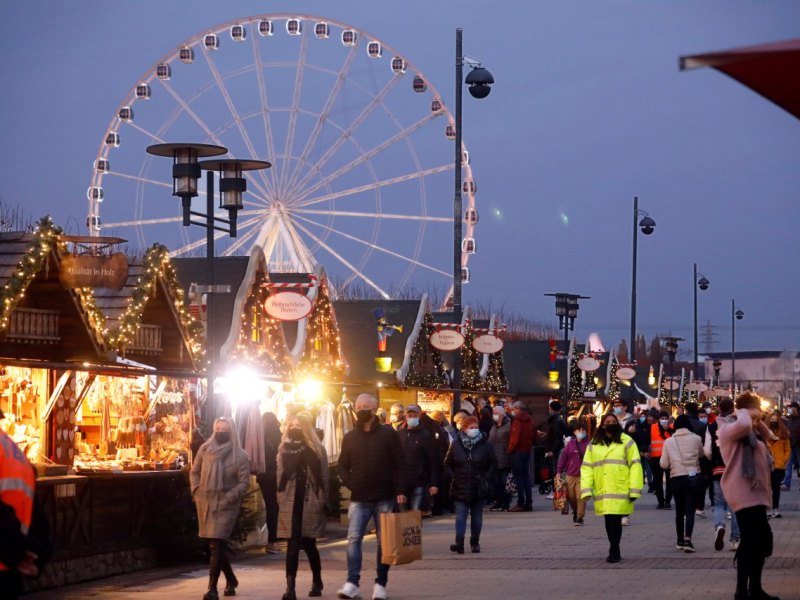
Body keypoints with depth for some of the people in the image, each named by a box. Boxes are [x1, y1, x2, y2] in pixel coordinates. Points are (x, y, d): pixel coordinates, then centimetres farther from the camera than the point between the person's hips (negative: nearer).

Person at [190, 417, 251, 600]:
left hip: (226, 505, -4)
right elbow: (194, 472, 14)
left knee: (216, 545, -12)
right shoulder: (205, 449, 5)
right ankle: (231, 579, 34)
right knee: (218, 545, 14)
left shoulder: (240, 456, -5)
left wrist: (228, 498, -17)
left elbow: (244, 482, -7)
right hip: (205, 503, 4)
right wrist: (196, 490, 1)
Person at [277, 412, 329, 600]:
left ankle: (317, 582, 25)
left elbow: (324, 476, 1)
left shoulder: (317, 450, 3)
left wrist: (322, 501, -3)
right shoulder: (285, 449, 9)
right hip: (291, 502, 1)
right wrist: (281, 498, -2)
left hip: (310, 502, -1)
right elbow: (280, 475, 6)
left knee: (309, 544, 6)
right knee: (293, 545, -7)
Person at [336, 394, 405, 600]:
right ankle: (352, 583, -12)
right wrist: (351, 484, -7)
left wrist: (400, 491, -12)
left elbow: (399, 465, -3)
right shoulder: (349, 437, 8)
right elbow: (343, 466, 11)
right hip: (359, 499, 2)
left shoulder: (389, 434, 0)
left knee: (384, 542, 3)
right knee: (353, 539, -9)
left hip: (384, 498, -2)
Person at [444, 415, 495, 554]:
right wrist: (453, 477, -2)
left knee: (477, 516, 8)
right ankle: (459, 543, -17)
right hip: (461, 488, -1)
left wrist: (486, 478, -3)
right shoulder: (456, 444, 0)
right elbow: (448, 463, 9)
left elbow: (492, 463, 7)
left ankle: (475, 542, 19)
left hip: (479, 488, 1)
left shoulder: (484, 445, -1)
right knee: (460, 515, -9)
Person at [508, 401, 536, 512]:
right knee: (526, 477, 13)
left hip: (517, 452, -8)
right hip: (527, 451, 8)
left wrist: (510, 450, -8)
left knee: (518, 478, -4)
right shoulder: (530, 420, 10)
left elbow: (515, 439, -19)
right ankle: (528, 503, 13)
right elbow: (534, 437, 14)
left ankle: (520, 503, -5)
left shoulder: (517, 421, -15)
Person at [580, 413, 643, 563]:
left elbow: (635, 466, -1)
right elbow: (586, 467, 8)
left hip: (620, 491, -3)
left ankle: (614, 551, -1)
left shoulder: (626, 442, 2)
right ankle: (615, 551, 19)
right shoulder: (594, 444, 11)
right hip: (602, 492, 3)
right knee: (609, 521, 7)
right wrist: (586, 489, -3)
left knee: (615, 520, -9)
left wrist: (634, 489, -8)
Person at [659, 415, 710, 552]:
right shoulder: (696, 438, -2)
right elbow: (703, 453, 17)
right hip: (694, 478, -1)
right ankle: (687, 539, -21)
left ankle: (680, 540, 24)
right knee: (690, 510, -4)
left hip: (677, 479, 1)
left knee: (679, 511, 16)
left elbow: (664, 464, 1)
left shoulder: (669, 441, 0)